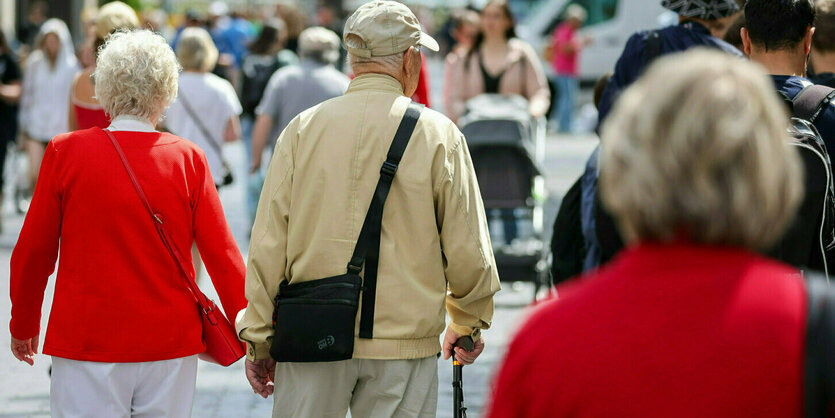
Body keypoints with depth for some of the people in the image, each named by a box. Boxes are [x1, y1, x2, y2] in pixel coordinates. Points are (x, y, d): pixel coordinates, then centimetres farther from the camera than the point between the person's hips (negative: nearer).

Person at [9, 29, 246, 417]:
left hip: (86, 343, -1)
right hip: (170, 342, 1)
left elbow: (33, 251, 3)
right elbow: (222, 255, -3)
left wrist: (24, 325, 18)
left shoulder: (65, 152, -3)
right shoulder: (188, 159, -2)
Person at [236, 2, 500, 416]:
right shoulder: (437, 134, -2)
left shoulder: (303, 129, 2)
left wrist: (259, 341, 8)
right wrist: (467, 325, 17)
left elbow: (268, 245, 1)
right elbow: (467, 251, -1)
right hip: (404, 342, -1)